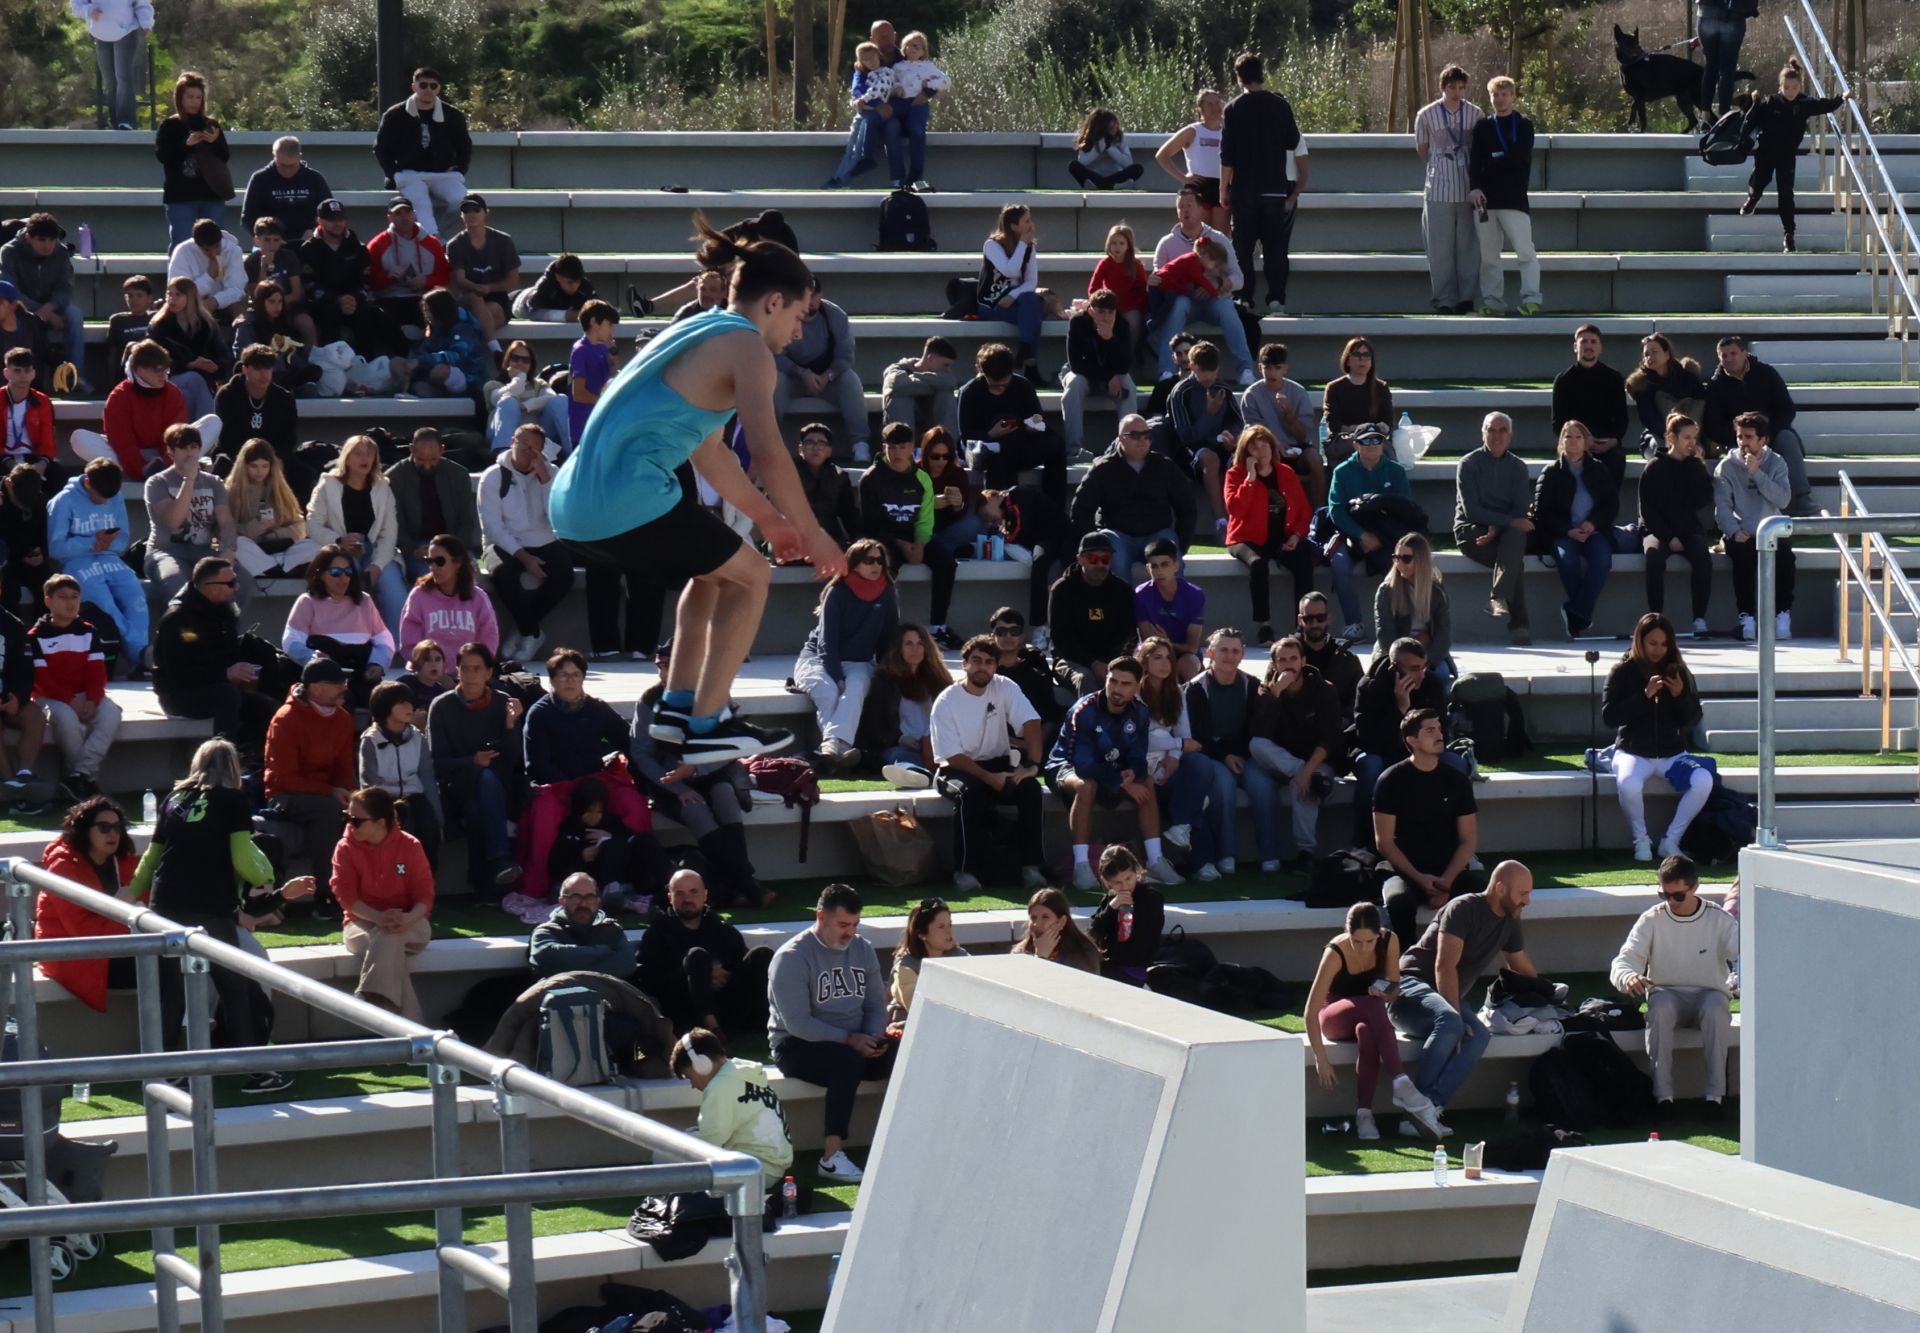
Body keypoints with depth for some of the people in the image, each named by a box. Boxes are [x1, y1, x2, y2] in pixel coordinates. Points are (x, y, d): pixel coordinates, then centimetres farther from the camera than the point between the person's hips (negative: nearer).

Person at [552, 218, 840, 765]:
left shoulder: (696, 331, 24)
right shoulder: (746, 346, -4)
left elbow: (707, 451, 33)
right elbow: (768, 454, -15)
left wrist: (768, 519, 36)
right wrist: (812, 534, -5)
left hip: (573, 501, 9)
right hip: (629, 498, -9)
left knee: (715, 568, 29)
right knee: (748, 575, 8)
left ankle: (678, 706, 25)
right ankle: (707, 727, 6)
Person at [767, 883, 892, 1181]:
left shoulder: (862, 950, 9)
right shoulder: (792, 958, -12)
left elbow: (876, 1004, 12)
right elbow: (798, 1023, -19)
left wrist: (874, 1037, -10)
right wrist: (848, 1039, -23)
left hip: (854, 1042, 6)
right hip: (798, 1045, -6)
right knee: (848, 1061, -37)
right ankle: (831, 1157, -37)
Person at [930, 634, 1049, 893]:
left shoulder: (1005, 688, -6)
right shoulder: (946, 702, -14)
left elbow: (1031, 723, -16)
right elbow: (953, 756, -16)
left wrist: (1032, 765, -31)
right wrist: (990, 778, -27)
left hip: (998, 764, 3)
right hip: (957, 768, -3)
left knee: (1030, 787, -25)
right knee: (970, 791, -36)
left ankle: (1031, 865, -20)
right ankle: (966, 870, -31)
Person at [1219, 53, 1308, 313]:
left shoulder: (1234, 109, -5)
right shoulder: (1280, 105, -1)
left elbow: (1226, 155, -5)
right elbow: (1293, 143, 7)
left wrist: (1224, 190, 2)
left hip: (1244, 188, -1)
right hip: (1276, 188, 1)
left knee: (1243, 246, 4)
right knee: (1275, 247, 4)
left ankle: (1243, 299, 1)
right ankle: (1276, 299, -2)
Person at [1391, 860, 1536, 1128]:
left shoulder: (1509, 922, 14)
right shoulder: (1464, 909, -12)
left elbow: (1524, 970, 31)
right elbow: (1445, 967, -20)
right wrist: (1457, 1017, -25)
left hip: (1450, 998, 7)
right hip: (1411, 986, -7)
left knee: (1479, 1036, -27)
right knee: (1449, 1021, -40)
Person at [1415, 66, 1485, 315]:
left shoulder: (1476, 114, 2)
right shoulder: (1427, 115, 1)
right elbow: (1422, 148, 13)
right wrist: (1440, 165, 12)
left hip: (1468, 189, 0)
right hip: (1438, 189, 0)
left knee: (1468, 245, 1)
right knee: (1440, 247, 0)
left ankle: (1467, 297, 5)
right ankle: (1444, 300, 4)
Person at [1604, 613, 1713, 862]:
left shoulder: (1678, 672, 6)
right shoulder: (1623, 671, -1)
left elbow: (1693, 719, 5)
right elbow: (1609, 716, -11)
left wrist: (1681, 696, -15)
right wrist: (1644, 696, -20)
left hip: (1672, 752, 3)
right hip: (1633, 751, -3)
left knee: (1704, 781, -26)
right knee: (1628, 784, -37)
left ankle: (1671, 840, -8)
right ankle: (1640, 840, -8)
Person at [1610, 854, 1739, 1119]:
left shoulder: (1720, 920, -1)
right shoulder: (1651, 920, 0)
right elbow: (1623, 960, -6)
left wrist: (1737, 979, -35)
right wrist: (1627, 977, -32)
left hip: (1708, 994, 0)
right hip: (1667, 995, 0)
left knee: (1716, 1007, -37)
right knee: (1660, 1005, -36)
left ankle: (1716, 1094, -33)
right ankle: (1662, 1095, -35)